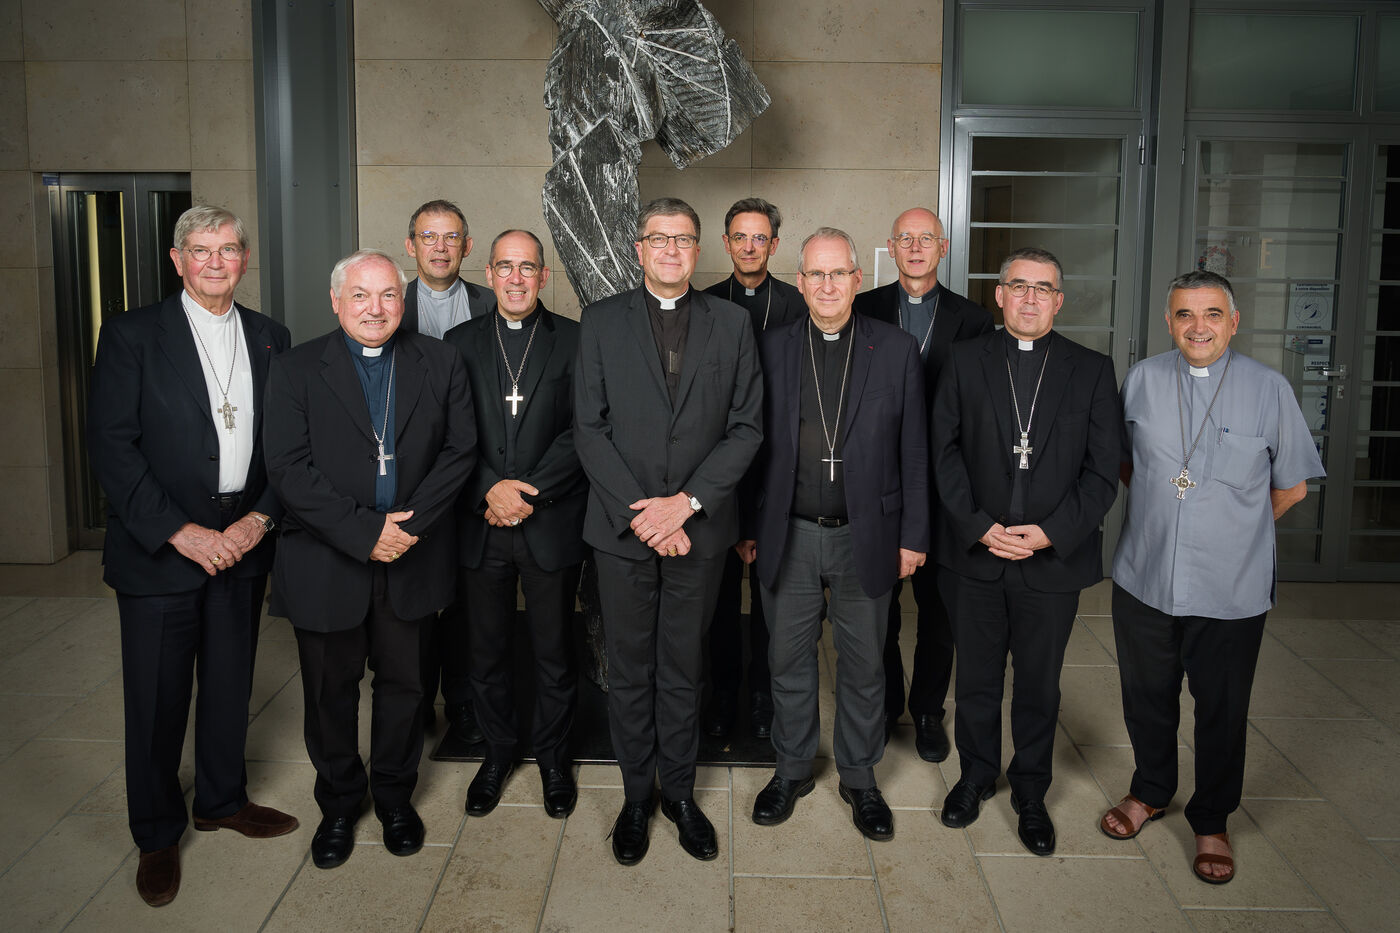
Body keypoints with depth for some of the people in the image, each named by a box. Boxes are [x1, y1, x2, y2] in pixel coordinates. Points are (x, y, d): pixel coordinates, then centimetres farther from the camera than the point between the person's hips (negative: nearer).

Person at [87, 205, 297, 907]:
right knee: (156, 697, 6)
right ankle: (157, 835, 26)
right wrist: (180, 532, -15)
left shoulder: (270, 339, 7)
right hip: (160, 551, -3)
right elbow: (111, 446, -10)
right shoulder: (132, 336, -4)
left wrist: (261, 519, -8)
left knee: (231, 683, 15)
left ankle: (221, 800, 37)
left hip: (242, 541, 4)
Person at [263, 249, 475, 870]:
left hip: (413, 560, 1)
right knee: (330, 691, 13)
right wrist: (364, 531, -19)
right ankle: (338, 804, 35)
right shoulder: (296, 370, -3)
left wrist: (411, 521, -15)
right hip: (326, 561, -1)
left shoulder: (439, 364, 3)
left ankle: (394, 796, 36)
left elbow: (459, 450, -2)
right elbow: (289, 469, -11)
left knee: (403, 683, 14)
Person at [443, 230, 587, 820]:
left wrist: (530, 491, -14)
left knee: (554, 650, 8)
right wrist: (490, 490, -13)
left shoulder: (574, 341, 2)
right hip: (480, 525, 2)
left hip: (552, 523, -2)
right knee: (487, 649, 12)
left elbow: (581, 432, -6)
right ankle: (498, 753, 31)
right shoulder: (460, 343, 8)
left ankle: (553, 758, 27)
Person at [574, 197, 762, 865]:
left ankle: (680, 792, 28)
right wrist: (639, 511, -12)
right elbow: (589, 429, -3)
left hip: (698, 528, 0)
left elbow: (746, 427, -1)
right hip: (621, 528, 0)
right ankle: (636, 796, 27)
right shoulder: (601, 321, 2)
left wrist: (686, 502, -11)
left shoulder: (731, 323, 4)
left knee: (683, 668, 11)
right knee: (629, 670, 10)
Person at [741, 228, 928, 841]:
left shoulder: (897, 351, -1)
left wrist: (912, 536, -1)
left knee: (864, 664, 12)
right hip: (788, 537, 1)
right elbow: (755, 445, 5)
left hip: (866, 537, 0)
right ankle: (792, 769, 32)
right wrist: (747, 527, 4)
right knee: (788, 661, 13)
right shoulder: (772, 350, 2)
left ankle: (860, 778, 30)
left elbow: (913, 452, 1)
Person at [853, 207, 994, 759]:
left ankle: (928, 709, 28)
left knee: (939, 605, 10)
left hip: (943, 486, 0)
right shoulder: (863, 310, 2)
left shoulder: (972, 320, 1)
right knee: (878, 601, 11)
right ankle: (884, 703, 29)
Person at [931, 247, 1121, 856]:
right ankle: (976, 775, 35)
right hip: (976, 553, 1)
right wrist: (980, 526, -11)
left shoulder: (1092, 371, 1)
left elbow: (1103, 470, -2)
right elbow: (945, 451, -1)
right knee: (976, 677, 13)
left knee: (1040, 684, 12)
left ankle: (1030, 793, 30)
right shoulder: (965, 361, 3)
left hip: (1054, 558, 0)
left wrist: (1050, 532, -13)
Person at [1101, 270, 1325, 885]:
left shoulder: (1269, 389, -5)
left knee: (1222, 708, 11)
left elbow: (1291, 487, 4)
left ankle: (1211, 822, 31)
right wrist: (1161, 513, 9)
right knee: (1147, 696, 17)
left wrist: (1234, 529, 6)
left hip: (1231, 589, -2)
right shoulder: (1141, 380, 0)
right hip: (1144, 578, 2)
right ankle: (1150, 792, 40)